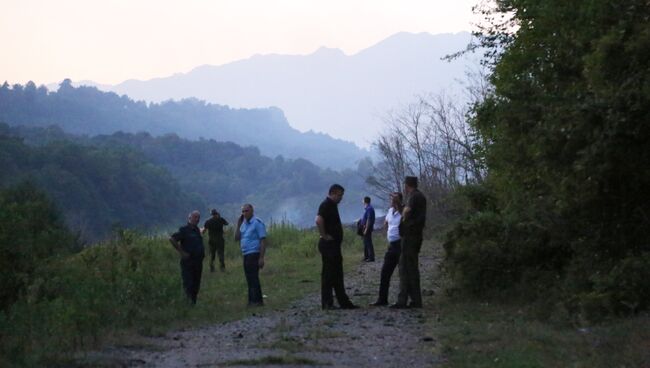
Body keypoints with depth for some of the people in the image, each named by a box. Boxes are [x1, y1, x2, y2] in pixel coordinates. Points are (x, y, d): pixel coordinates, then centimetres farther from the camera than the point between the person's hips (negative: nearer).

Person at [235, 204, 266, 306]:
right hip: (246, 255, 8)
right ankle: (252, 300, 17)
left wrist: (261, 258, -20)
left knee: (253, 278, -9)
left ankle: (258, 301, -5)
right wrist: (238, 224, 1)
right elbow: (236, 238, 10)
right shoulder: (244, 224, 14)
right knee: (249, 279, 11)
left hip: (254, 254, -8)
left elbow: (263, 241, -14)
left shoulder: (257, 223, -10)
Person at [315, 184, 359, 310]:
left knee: (338, 275, 12)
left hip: (334, 245, 10)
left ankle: (344, 302, 16)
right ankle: (327, 303, -1)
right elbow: (319, 220, -30)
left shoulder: (332, 205, 17)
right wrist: (325, 236, -22)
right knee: (328, 274, -5)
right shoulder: (326, 205, -14)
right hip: (328, 244, -10)